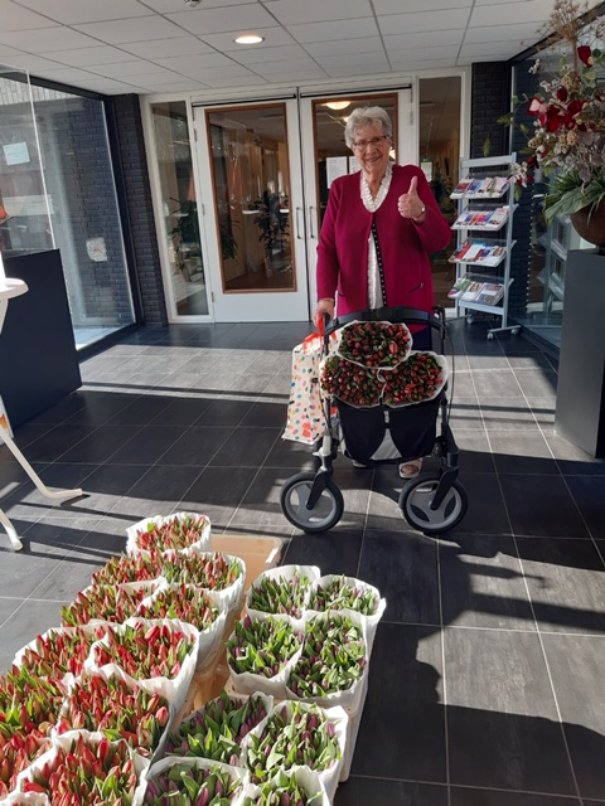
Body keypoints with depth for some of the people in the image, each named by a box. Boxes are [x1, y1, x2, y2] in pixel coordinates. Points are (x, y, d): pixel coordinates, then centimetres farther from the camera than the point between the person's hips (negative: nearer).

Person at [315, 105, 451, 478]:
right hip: (356, 308, 2)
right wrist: (325, 295, -16)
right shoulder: (341, 188, 5)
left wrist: (421, 215, -29)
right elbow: (327, 246, -1)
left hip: (407, 307, -2)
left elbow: (441, 240, -8)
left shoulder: (412, 178, -2)